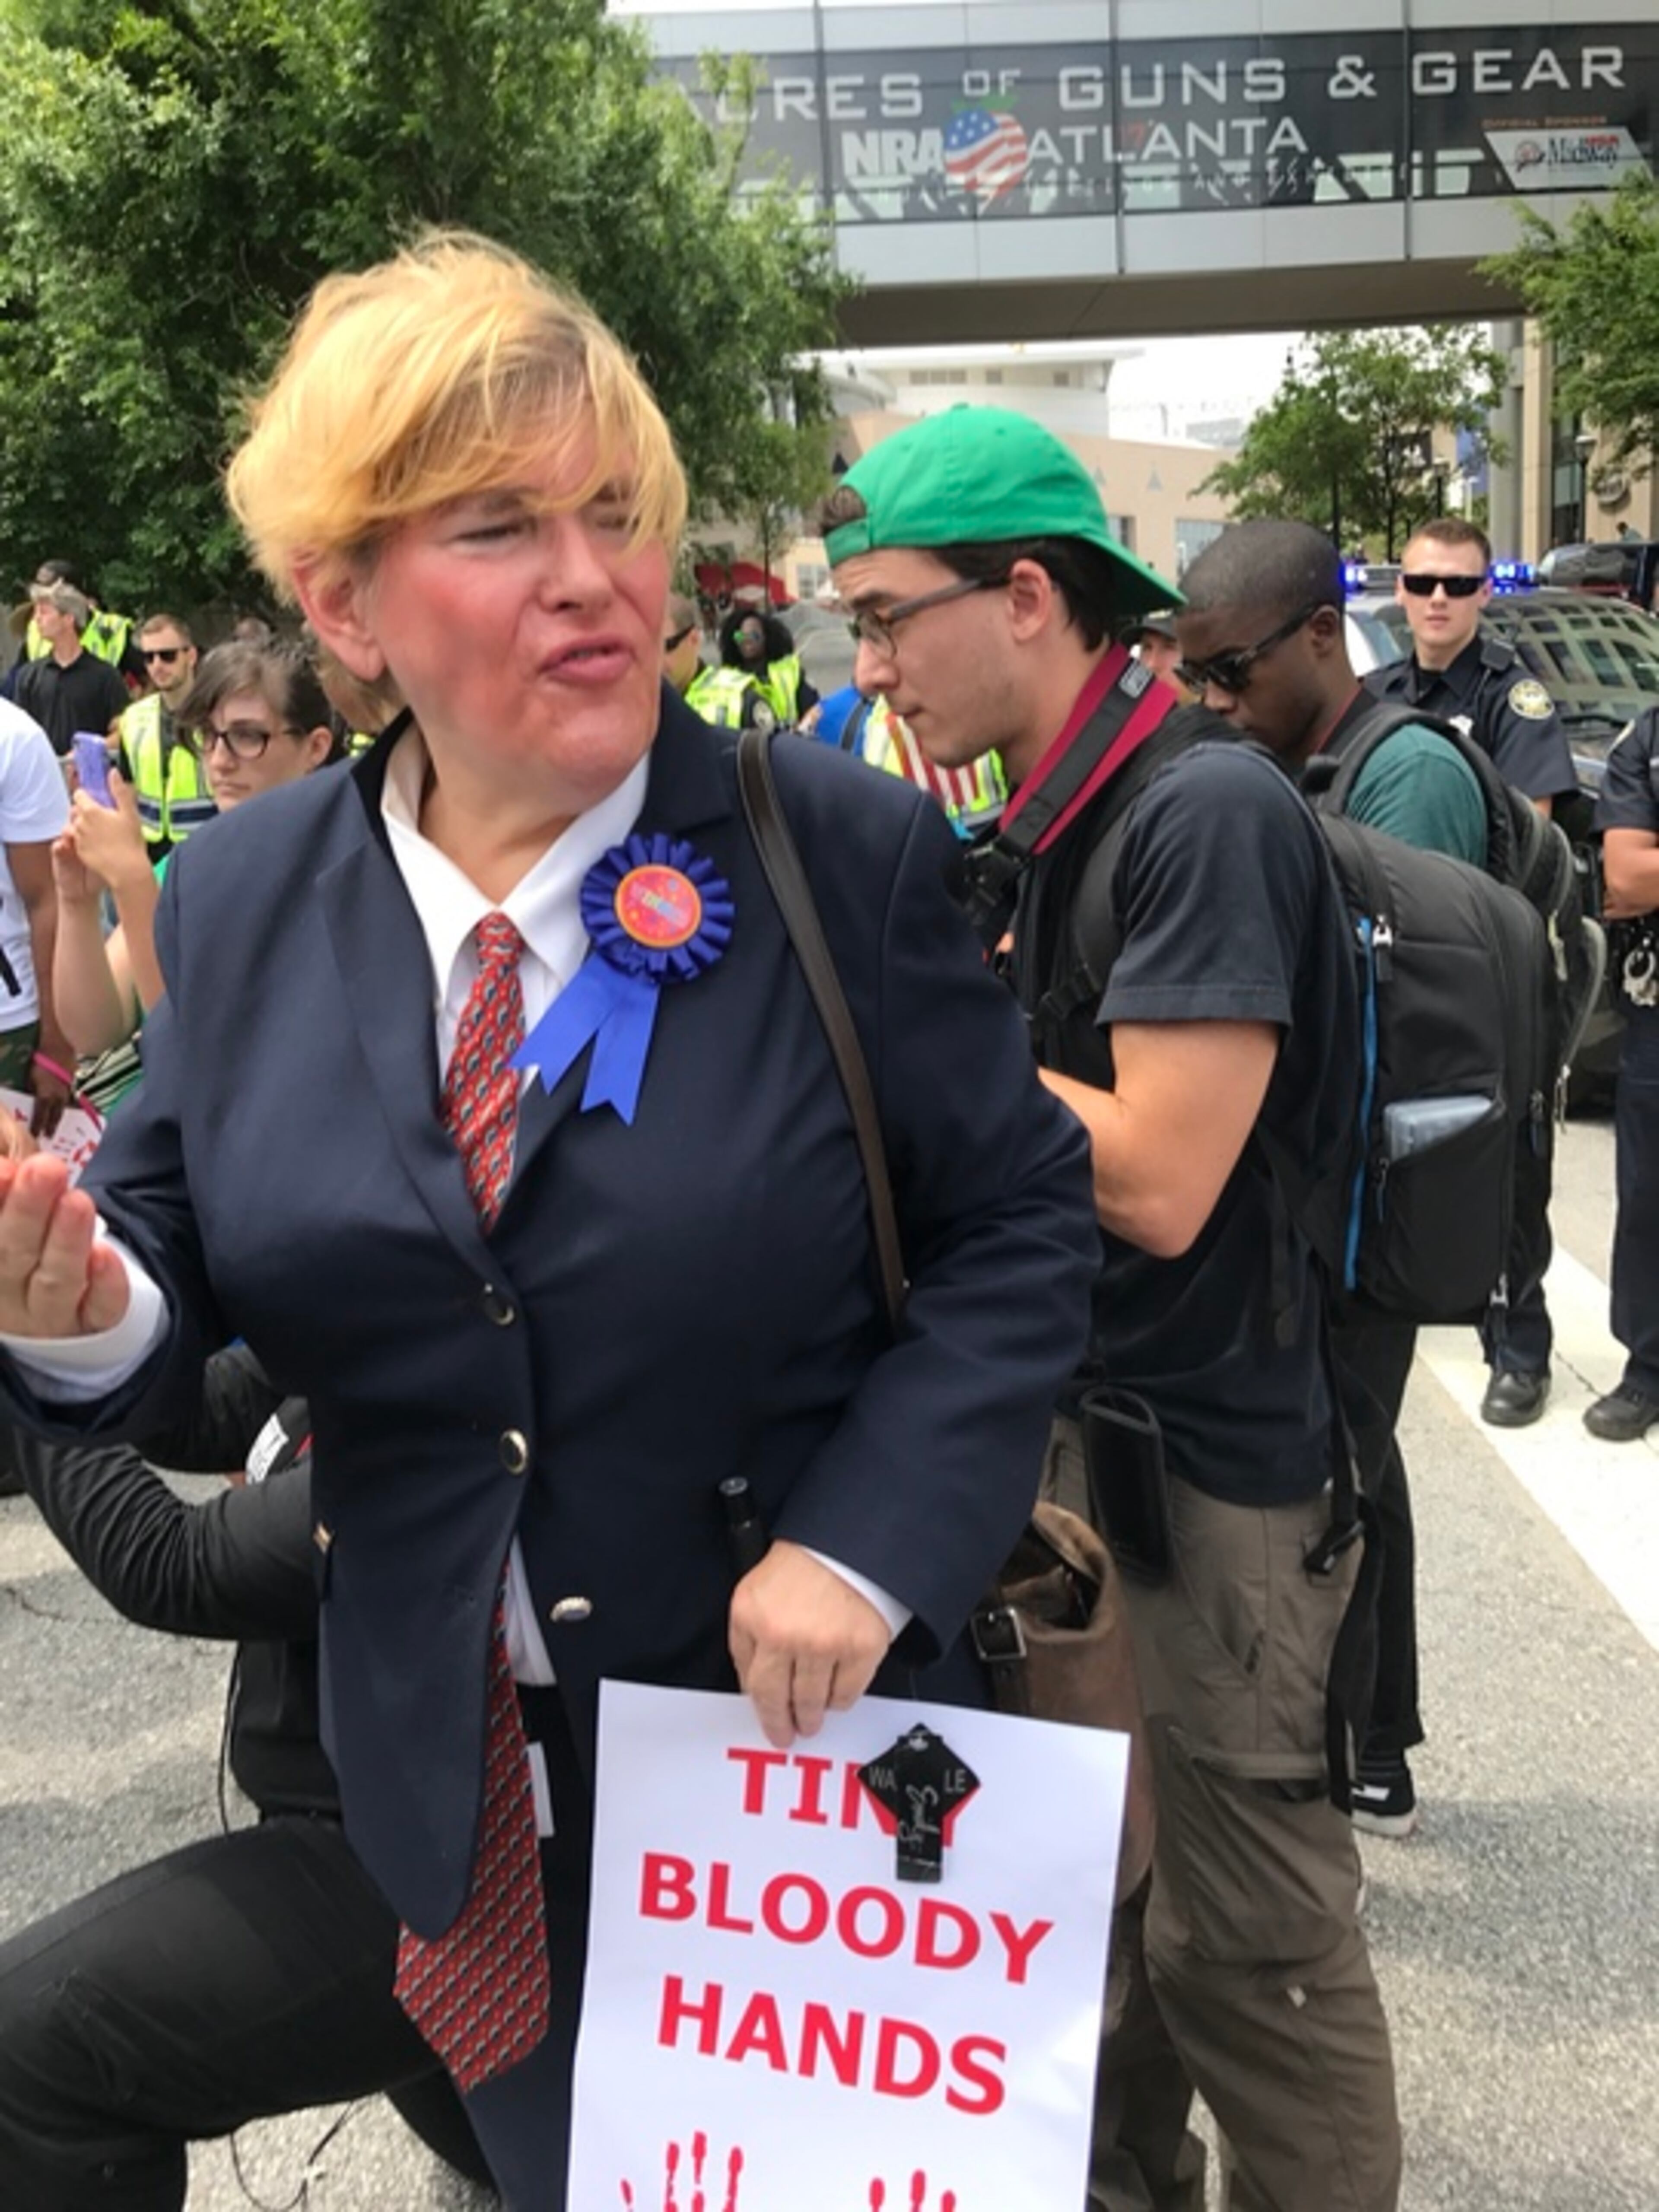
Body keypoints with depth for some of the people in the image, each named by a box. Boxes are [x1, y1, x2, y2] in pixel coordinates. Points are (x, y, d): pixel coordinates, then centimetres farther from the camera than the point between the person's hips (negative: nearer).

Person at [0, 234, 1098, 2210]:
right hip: (455, 1795, 3)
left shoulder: (841, 851, -13)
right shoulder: (240, 901, -3)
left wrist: (868, 1542, -20)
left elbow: (1021, 1222, -9)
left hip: (800, 1742, -2)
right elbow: (174, 1279, 2)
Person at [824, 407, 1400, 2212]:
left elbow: (1157, 1178, -25)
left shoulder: (1206, 813, -19)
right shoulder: (1051, 821, 9)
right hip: (1075, 1423, 9)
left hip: (1210, 1468, -9)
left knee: (1249, 1944, 5)